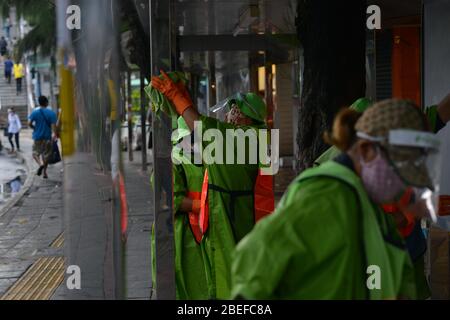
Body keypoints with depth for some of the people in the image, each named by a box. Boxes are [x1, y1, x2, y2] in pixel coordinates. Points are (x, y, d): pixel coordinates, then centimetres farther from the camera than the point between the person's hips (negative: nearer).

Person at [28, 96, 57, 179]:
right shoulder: (51, 113, -4)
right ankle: (44, 172, 14)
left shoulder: (35, 112, -3)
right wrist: (54, 134, -18)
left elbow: (29, 123, -8)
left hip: (38, 136, 0)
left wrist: (34, 128, 11)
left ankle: (41, 163, -19)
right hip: (47, 137, 1)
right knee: (46, 154, 12)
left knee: (36, 153, 11)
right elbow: (53, 125, -14)